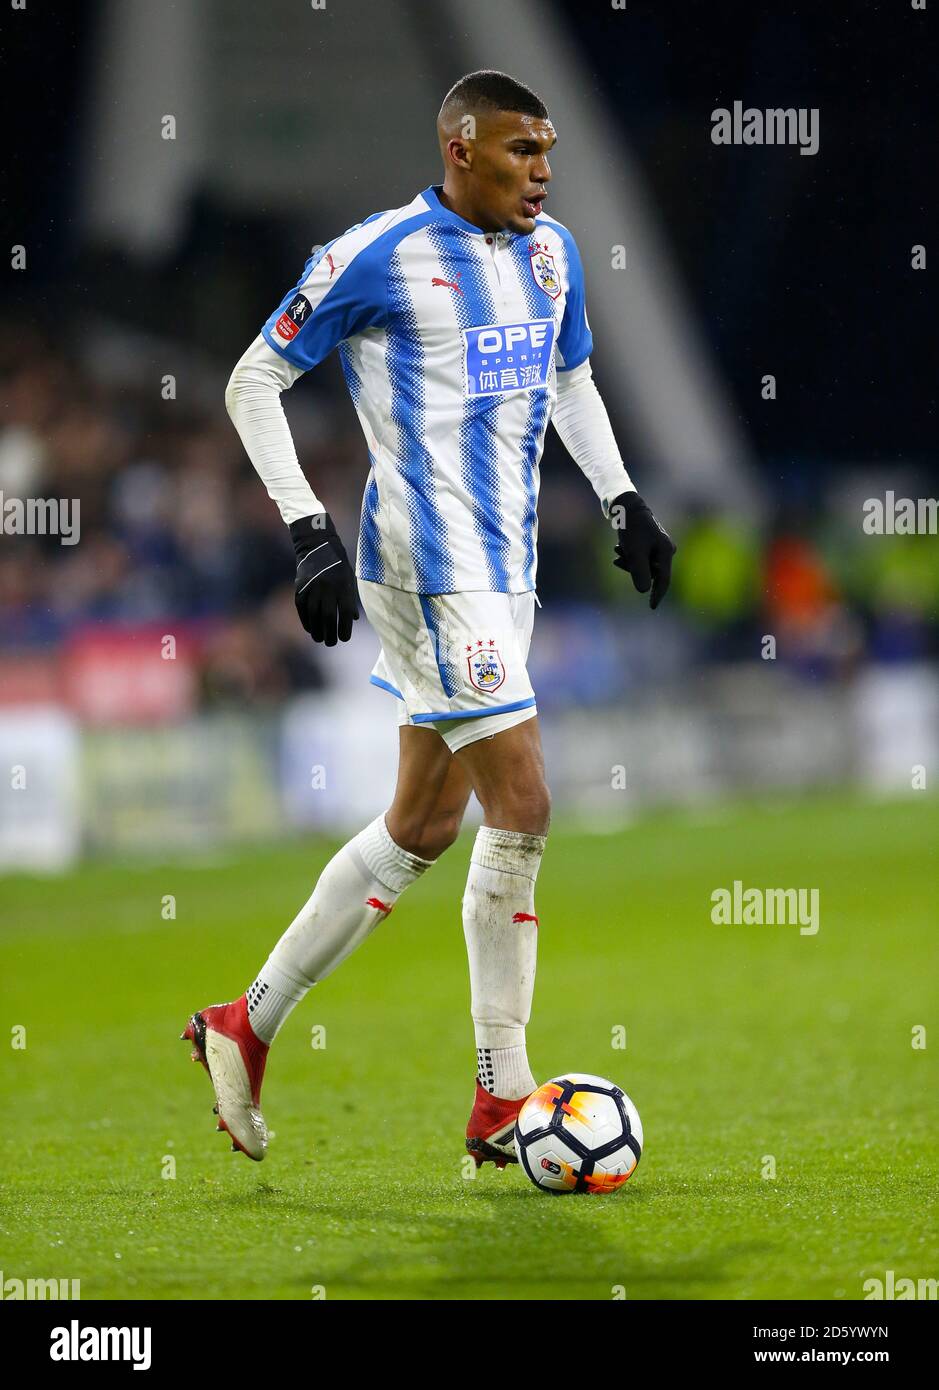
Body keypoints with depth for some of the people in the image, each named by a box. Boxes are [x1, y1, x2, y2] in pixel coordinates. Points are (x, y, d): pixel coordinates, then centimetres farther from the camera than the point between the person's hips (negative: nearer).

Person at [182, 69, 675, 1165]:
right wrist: (309, 534, -14)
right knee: (520, 809, -12)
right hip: (428, 569, -8)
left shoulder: (550, 252, 11)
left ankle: (248, 1026, 23)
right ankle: (501, 1103, -4)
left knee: (422, 828, 12)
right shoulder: (378, 256, -11)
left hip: (504, 572, 8)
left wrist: (622, 500, 17)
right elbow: (254, 383, -6)